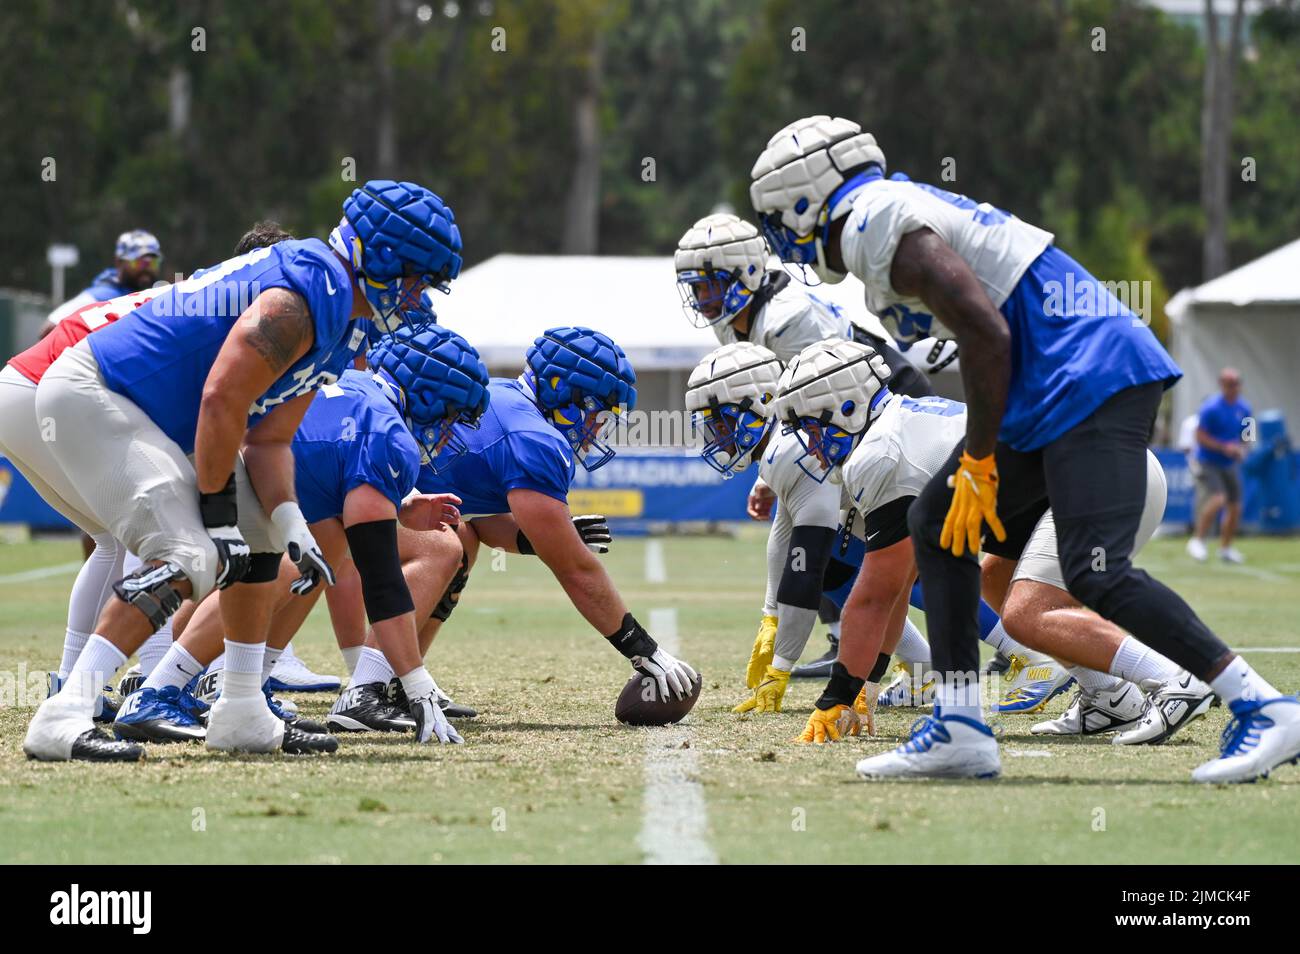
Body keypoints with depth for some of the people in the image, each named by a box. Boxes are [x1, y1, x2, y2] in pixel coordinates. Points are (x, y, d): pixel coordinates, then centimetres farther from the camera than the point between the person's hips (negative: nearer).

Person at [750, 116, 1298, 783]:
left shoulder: (877, 225, -11)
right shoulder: (901, 209, 21)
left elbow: (987, 334, -19)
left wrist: (978, 464, -11)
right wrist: (978, 460, 24)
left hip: (1089, 376, -10)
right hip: (1051, 389, 10)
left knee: (1097, 574, -17)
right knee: (936, 525, 11)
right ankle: (959, 729, 10)